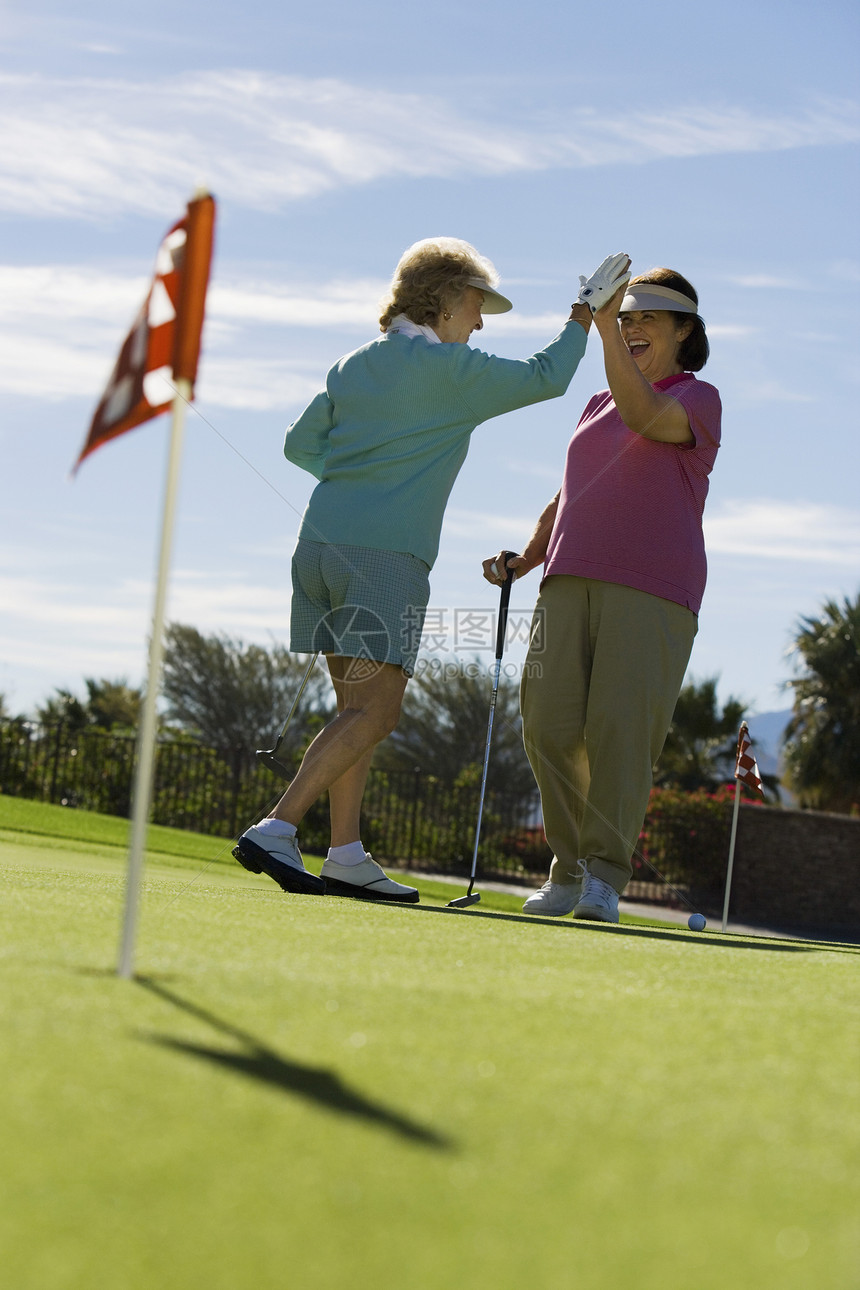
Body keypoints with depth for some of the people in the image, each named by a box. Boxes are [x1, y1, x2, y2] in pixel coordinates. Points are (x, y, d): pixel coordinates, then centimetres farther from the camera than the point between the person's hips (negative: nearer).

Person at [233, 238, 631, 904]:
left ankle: (347, 856, 7)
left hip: (321, 545, 8)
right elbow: (545, 377, 3)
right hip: (387, 555, -8)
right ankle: (275, 830, -20)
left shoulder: (354, 366, 16)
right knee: (374, 712, -9)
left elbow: (300, 444, 19)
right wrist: (584, 315, 17)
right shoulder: (449, 368, -4)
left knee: (357, 706, 11)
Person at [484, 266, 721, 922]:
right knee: (550, 725, -7)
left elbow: (645, 416, -17)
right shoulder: (598, 405, 24)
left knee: (620, 726, -16)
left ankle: (606, 876, -12)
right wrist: (526, 558, 14)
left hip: (652, 590, -5)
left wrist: (603, 325, -20)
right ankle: (569, 871, 3)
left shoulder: (699, 400, 6)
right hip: (571, 581, 5)